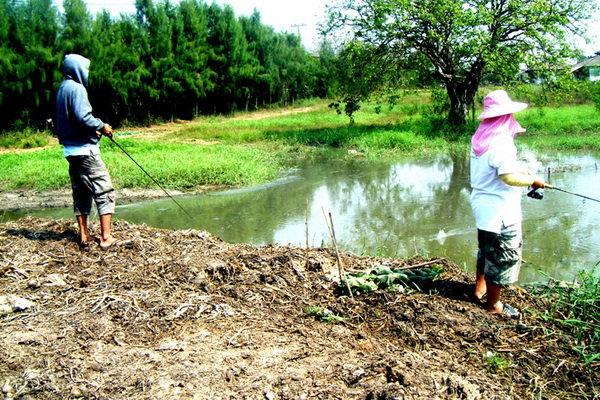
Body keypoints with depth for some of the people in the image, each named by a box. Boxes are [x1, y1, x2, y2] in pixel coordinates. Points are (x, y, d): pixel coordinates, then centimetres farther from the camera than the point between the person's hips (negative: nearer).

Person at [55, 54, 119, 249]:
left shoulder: (62, 88, 16)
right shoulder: (76, 88, -12)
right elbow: (82, 117, -22)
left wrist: (94, 129, 11)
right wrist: (102, 126, -7)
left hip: (71, 150, 9)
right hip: (85, 149, -9)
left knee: (80, 192, 13)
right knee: (104, 191, -5)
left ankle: (84, 235, 17)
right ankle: (106, 237, -6)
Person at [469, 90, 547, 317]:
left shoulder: (479, 139, 6)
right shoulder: (501, 143, -23)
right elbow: (509, 177, -29)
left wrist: (519, 171, 15)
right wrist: (533, 181, -13)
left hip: (482, 205, 9)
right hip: (500, 211, -9)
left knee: (486, 250, 26)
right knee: (502, 256, 4)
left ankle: (480, 288, 42)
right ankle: (494, 305, 16)